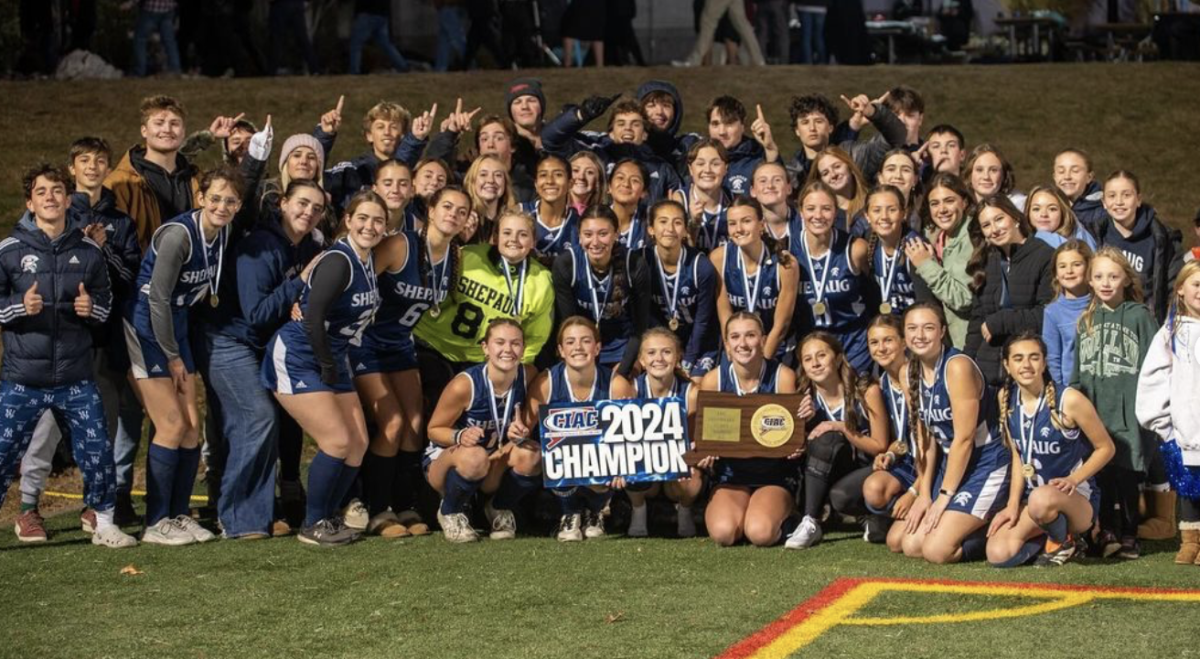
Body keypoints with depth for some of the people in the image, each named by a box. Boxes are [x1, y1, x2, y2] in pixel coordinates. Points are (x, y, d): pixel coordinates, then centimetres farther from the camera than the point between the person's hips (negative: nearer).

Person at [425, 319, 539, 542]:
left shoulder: (528, 376, -14)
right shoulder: (465, 384, -25)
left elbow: (526, 424, 0)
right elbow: (434, 430, -13)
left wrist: (521, 432, -25)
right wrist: (460, 436, -34)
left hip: (497, 464, 4)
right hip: (446, 456, -4)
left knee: (530, 456, -29)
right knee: (474, 456, -39)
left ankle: (500, 510, 3)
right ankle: (450, 513, -6)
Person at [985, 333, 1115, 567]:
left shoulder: (1069, 400, -15)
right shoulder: (1006, 399, 0)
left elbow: (1106, 448, -6)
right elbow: (1018, 456, 8)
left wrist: (1073, 480, -18)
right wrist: (1013, 505, -2)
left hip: (1076, 499, -5)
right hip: (1031, 498, 5)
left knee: (1042, 499, -42)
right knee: (998, 555, -21)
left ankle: (1063, 541, -6)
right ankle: (1051, 534, 10)